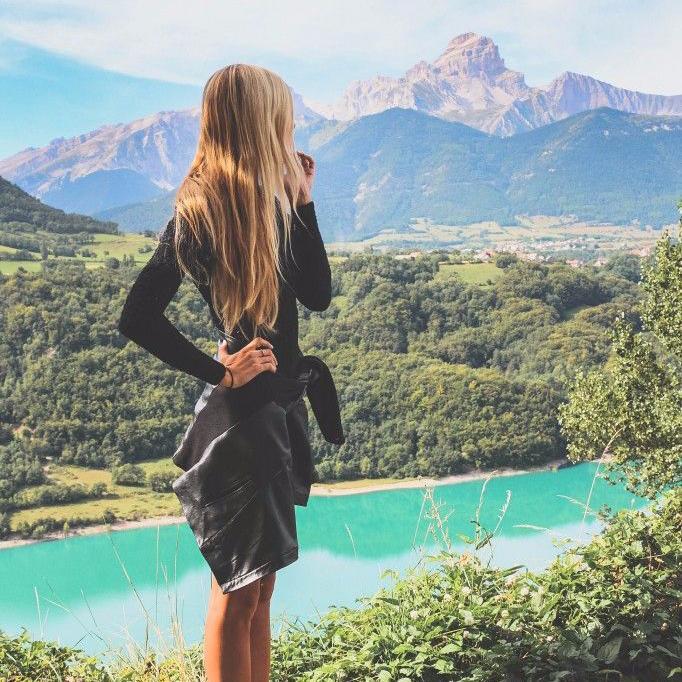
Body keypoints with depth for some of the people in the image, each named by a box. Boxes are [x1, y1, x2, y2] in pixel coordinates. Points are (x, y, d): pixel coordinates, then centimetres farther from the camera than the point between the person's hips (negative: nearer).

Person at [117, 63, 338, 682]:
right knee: (236, 593, 5)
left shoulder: (269, 206, 5)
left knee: (259, 583, 18)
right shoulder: (199, 214, -16)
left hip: (281, 403, 8)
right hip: (239, 410, -8)